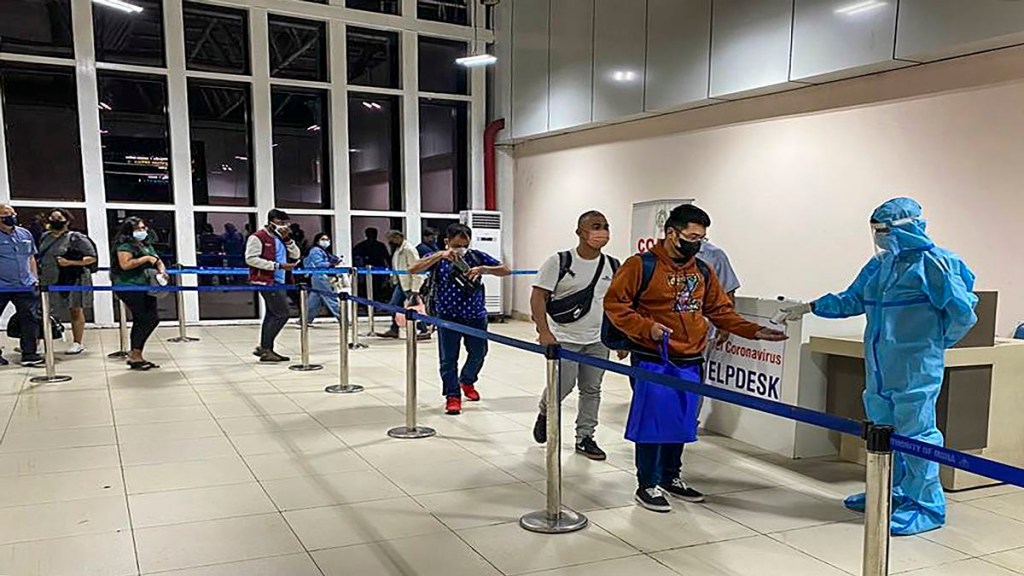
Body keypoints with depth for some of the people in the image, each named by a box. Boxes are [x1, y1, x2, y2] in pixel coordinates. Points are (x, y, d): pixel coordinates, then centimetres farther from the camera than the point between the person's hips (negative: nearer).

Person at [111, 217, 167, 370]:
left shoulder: (147, 244, 20)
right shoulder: (125, 245, -7)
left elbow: (157, 261, 24)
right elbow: (125, 264, -20)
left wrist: (162, 270, 2)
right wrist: (146, 258, -16)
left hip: (145, 288, 9)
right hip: (130, 287, -9)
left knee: (140, 321, 9)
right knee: (150, 319, -14)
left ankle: (135, 356, 16)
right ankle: (135, 354, -4)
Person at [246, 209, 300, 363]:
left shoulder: (281, 238, 18)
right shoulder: (258, 237, -8)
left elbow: (296, 255, 15)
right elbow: (251, 259, -17)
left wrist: (287, 239, -1)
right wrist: (277, 265, -19)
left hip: (278, 281, 9)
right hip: (267, 281, -9)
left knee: (272, 315, 11)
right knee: (282, 314, -12)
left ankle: (265, 350, 18)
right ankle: (264, 348, -4)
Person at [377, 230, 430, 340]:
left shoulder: (408, 249, -18)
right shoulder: (397, 249, 10)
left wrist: (415, 289, -23)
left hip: (410, 284, -10)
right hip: (401, 283, 10)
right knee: (394, 305, 11)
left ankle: (425, 331, 3)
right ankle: (394, 330, 21)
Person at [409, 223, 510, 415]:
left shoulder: (477, 256, -3)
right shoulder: (438, 259, -6)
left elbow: (506, 270, -5)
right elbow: (412, 270, -21)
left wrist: (483, 269, -23)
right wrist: (440, 255, -30)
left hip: (476, 316, 2)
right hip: (448, 318, -2)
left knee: (478, 353, 15)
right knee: (448, 359, 1)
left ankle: (467, 381, 43)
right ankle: (452, 396, 17)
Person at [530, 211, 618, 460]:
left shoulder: (613, 267, 3)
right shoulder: (559, 262, -10)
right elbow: (538, 297, -12)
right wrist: (544, 331, -22)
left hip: (598, 340, 4)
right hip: (564, 339, -4)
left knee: (592, 390, 9)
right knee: (562, 386, -3)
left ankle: (585, 438, 24)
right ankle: (545, 413, 30)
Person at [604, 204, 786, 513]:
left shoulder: (703, 272, 11)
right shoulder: (642, 265, -8)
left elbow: (721, 311, 15)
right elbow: (614, 304, -8)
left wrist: (754, 331, 3)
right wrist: (646, 327, -19)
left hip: (690, 363, 6)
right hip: (652, 362, -6)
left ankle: (671, 477, 31)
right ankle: (648, 485, 14)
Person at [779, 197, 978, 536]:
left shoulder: (935, 262, -11)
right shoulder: (880, 264, 12)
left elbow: (962, 311, -11)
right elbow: (851, 300, 19)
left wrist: (939, 342, 1)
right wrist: (809, 308, 15)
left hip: (916, 368, -8)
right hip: (880, 367, 8)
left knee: (915, 433, -3)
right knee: (882, 430, 16)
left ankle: (928, 506, 9)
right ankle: (889, 492, 32)